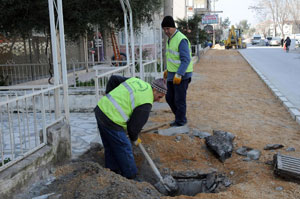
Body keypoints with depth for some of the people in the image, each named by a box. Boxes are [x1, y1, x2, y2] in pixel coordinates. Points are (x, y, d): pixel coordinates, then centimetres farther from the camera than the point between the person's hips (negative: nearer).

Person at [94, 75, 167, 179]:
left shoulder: (136, 80, 10)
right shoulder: (146, 103, -11)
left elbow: (114, 79, 15)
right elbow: (133, 126, -8)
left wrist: (108, 96, 20)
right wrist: (135, 139, 12)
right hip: (112, 121, -9)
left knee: (110, 147, 22)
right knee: (124, 149, 8)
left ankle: (113, 171, 36)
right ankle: (130, 176, 22)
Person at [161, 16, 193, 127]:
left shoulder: (181, 40, -19)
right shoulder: (169, 38, 11)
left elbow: (186, 60, -23)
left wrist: (179, 75, -27)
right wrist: (167, 70, 22)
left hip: (181, 75, -9)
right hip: (172, 74, 9)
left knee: (179, 99, 0)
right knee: (169, 98, 15)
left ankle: (180, 121, 16)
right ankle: (179, 116, 31)